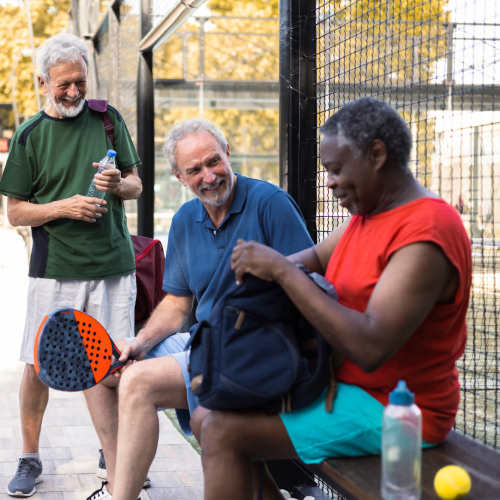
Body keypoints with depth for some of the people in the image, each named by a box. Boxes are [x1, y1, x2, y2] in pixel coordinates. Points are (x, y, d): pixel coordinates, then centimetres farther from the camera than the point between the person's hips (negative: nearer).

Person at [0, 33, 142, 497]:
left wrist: (117, 185, -10)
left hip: (112, 264, 1)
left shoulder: (108, 119, 8)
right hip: (54, 267, -1)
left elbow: (137, 184, 12)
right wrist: (64, 206, -14)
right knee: (37, 365, -1)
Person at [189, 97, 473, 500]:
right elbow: (317, 257, 17)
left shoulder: (424, 236, -24)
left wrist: (282, 270, -29)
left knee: (223, 432, -18)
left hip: (391, 412, -10)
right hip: (350, 386, 10)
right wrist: (264, 270, -6)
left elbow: (370, 348, -32)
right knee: (207, 418, 7)